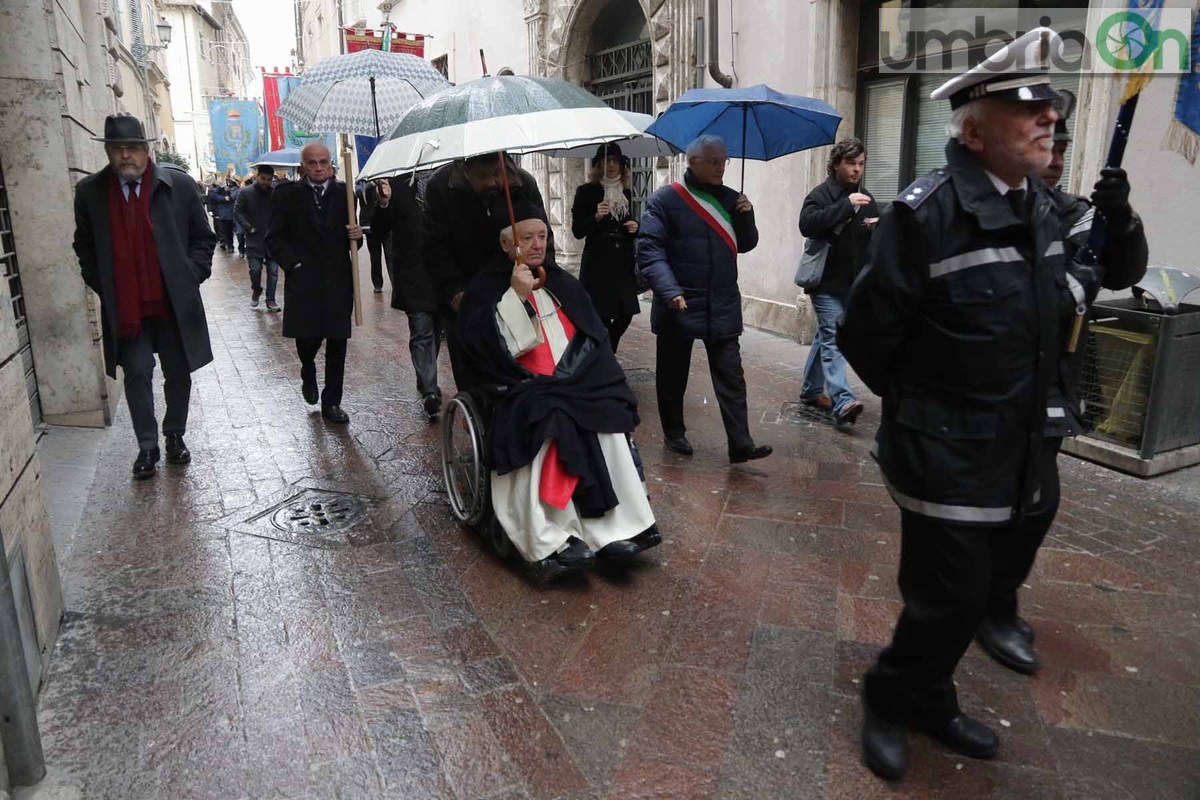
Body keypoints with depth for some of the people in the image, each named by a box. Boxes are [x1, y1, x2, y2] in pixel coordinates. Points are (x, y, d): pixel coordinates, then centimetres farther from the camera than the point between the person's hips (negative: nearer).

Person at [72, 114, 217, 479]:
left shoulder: (179, 185, -3)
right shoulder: (89, 192, 1)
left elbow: (203, 239, 4)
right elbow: (84, 246, 13)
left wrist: (190, 277, -4)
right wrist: (101, 285, 4)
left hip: (173, 303, 0)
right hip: (124, 307, 0)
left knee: (178, 374, 10)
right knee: (137, 375, 4)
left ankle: (175, 435, 30)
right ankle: (147, 446, 16)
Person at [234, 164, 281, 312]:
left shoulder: (277, 192, -3)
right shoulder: (245, 193, -2)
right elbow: (237, 212, 1)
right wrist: (248, 227, -10)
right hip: (255, 238, 0)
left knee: (273, 271, 3)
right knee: (255, 269, -1)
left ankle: (270, 300, 14)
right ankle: (256, 290, 29)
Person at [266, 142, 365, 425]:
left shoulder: (345, 193, 8)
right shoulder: (287, 195, 2)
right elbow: (275, 239, 2)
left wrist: (356, 235, -9)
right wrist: (294, 264, -10)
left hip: (338, 282, 2)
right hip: (303, 282, -2)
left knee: (337, 343, 4)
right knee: (307, 339, -2)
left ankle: (331, 402, 16)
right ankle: (308, 376, 34)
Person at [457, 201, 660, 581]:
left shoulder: (563, 282, 17)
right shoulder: (485, 288, 4)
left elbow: (594, 337, 13)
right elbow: (483, 345, -11)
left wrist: (572, 375, -5)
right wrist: (516, 295, -17)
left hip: (576, 387, 4)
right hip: (525, 391, -4)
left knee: (607, 424, -25)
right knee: (550, 431, -34)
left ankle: (612, 530, -25)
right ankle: (552, 542, -32)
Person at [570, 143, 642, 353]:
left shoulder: (626, 192, 13)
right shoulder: (586, 192, -3)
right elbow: (577, 231, -7)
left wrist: (634, 227, 1)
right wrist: (597, 217, -23)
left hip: (623, 263, 6)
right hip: (597, 264, -5)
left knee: (626, 314, 8)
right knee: (601, 317, -4)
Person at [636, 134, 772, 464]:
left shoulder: (730, 199, 11)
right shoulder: (665, 200, -6)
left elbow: (745, 245, 16)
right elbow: (649, 249, -13)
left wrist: (746, 216, -4)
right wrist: (670, 291, -25)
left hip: (723, 307, 4)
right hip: (679, 306, -4)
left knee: (731, 377, 0)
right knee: (673, 376, 9)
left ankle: (740, 444, 1)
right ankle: (674, 434, 26)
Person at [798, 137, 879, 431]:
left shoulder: (866, 198, 14)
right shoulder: (821, 194, -6)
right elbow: (807, 224, -26)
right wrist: (846, 205, -29)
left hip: (852, 283, 7)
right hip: (827, 282, -7)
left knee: (825, 337, 16)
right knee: (833, 340, -13)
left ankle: (811, 391, 28)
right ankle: (842, 403, -21)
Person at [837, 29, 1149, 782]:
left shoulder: (1045, 208, 6)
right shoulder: (926, 213, -19)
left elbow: (1116, 276, 23)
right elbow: (867, 335, -16)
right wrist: (923, 402, -3)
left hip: (1028, 451, 8)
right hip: (950, 456, -8)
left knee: (990, 584, 20)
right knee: (948, 598, 1)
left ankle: (928, 702, 43)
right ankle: (892, 705, 30)